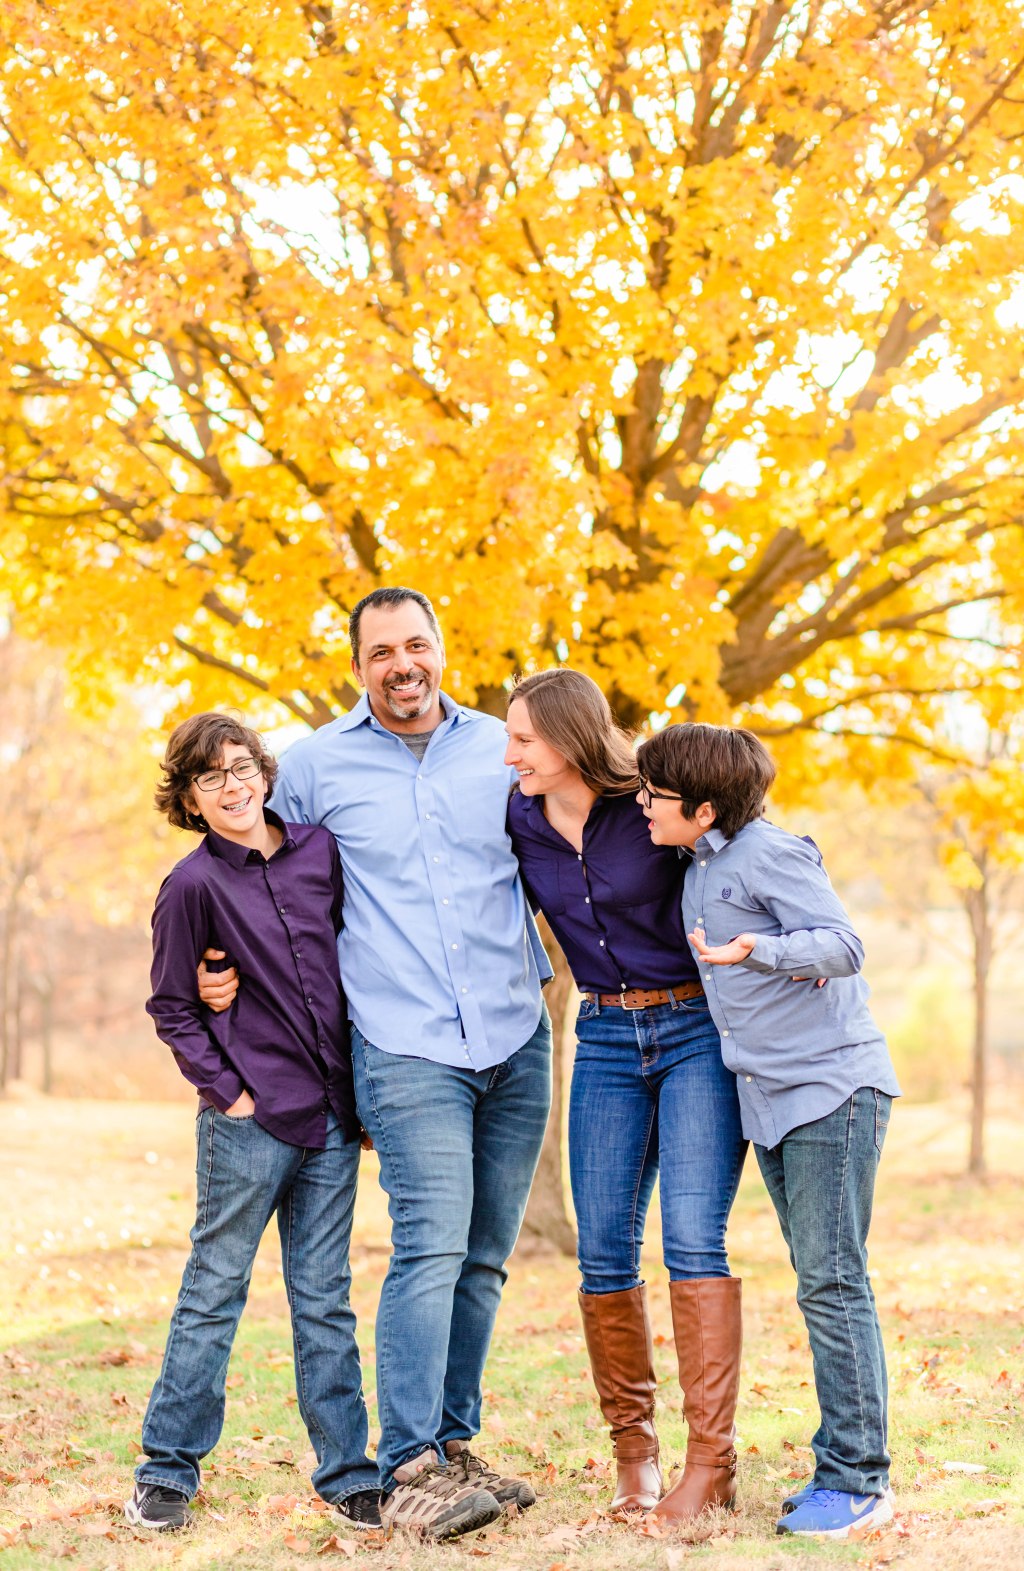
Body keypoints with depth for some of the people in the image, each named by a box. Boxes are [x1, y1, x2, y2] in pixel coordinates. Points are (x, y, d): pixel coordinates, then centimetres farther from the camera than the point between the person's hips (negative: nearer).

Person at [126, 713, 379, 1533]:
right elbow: (171, 1007, 0)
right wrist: (225, 1090, -8)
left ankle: (348, 1473, 14)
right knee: (215, 1291, 5)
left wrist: (361, 1079, 11)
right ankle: (167, 1471, 16)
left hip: (333, 1117, 4)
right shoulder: (193, 884, -6)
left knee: (325, 1298, 9)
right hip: (251, 1120, -3)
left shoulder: (320, 850, 5)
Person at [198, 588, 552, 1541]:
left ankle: (450, 1444, 19)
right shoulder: (316, 765, 4)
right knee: (432, 1246, -15)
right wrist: (229, 969, 7)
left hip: (516, 1040, 3)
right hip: (405, 1046, -3)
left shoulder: (501, 749, 10)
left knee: (484, 1257, 7)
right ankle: (408, 1472, -11)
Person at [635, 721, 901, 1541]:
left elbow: (845, 944, -21)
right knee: (820, 1283, 12)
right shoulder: (699, 867, 13)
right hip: (771, 1099, 9)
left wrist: (762, 952, -34)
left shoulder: (770, 854, -13)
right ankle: (842, 1467, 18)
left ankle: (859, 1481, -2)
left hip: (833, 1088, -9)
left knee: (833, 1281, -8)